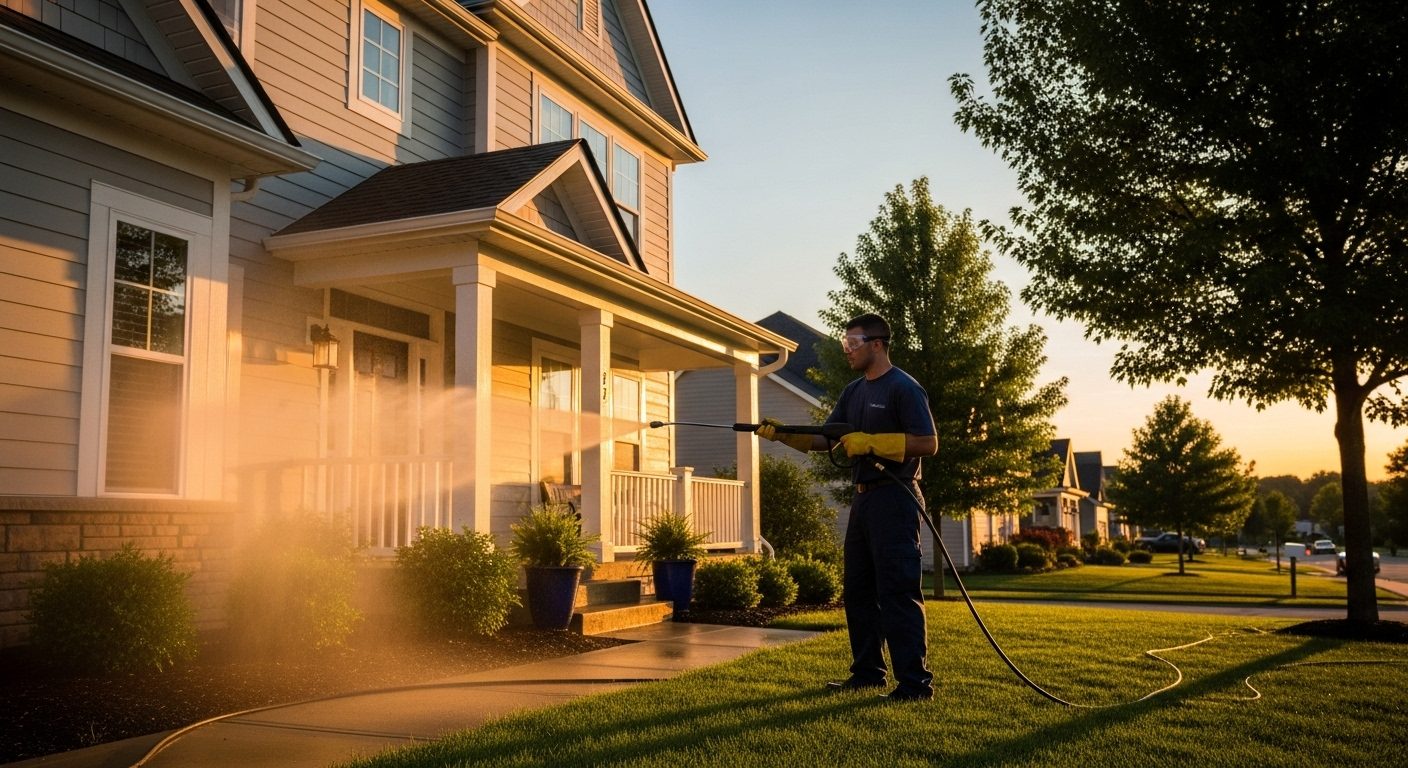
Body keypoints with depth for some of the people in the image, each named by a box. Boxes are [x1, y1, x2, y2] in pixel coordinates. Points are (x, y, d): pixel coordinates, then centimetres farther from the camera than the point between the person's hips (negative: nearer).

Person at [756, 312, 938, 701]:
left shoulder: (903, 388, -9)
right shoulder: (853, 392, 16)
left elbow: (928, 443, -16)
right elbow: (823, 439, 14)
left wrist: (871, 442, -19)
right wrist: (782, 434, -1)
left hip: (893, 499, -9)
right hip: (863, 498, 9)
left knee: (897, 592, -10)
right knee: (859, 590, 13)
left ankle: (915, 682, -5)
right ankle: (867, 672, 23)